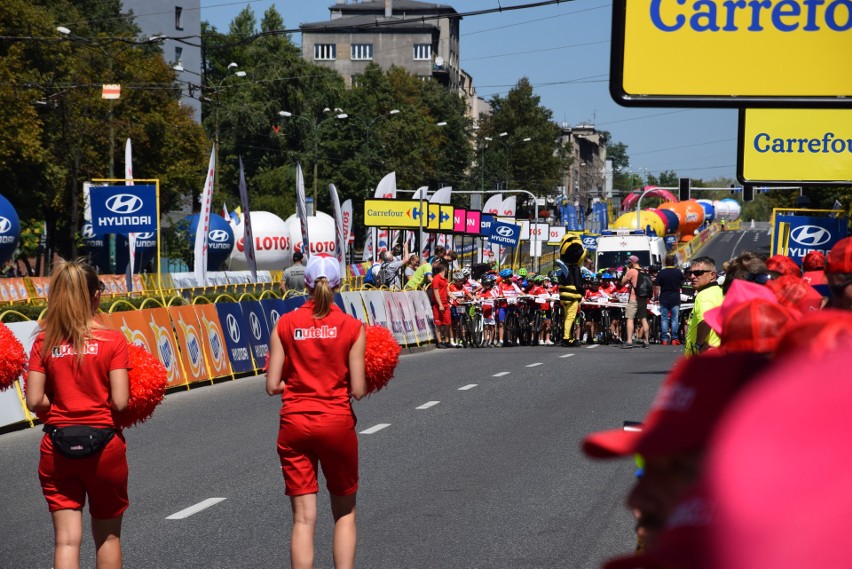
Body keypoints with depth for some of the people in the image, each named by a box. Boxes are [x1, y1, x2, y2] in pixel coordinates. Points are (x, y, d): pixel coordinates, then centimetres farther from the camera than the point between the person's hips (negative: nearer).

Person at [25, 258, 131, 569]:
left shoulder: (45, 342, -2)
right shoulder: (113, 340, -7)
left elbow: (35, 401, -6)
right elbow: (119, 402, -12)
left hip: (57, 447, 1)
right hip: (103, 443, -1)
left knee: (66, 539, 1)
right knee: (107, 535, 16)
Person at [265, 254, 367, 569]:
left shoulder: (285, 324, -2)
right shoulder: (352, 327, -6)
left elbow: (273, 386, -3)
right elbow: (358, 390, -7)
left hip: (295, 425, 1)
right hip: (337, 424, -1)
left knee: (303, 518, 4)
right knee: (344, 513, 16)